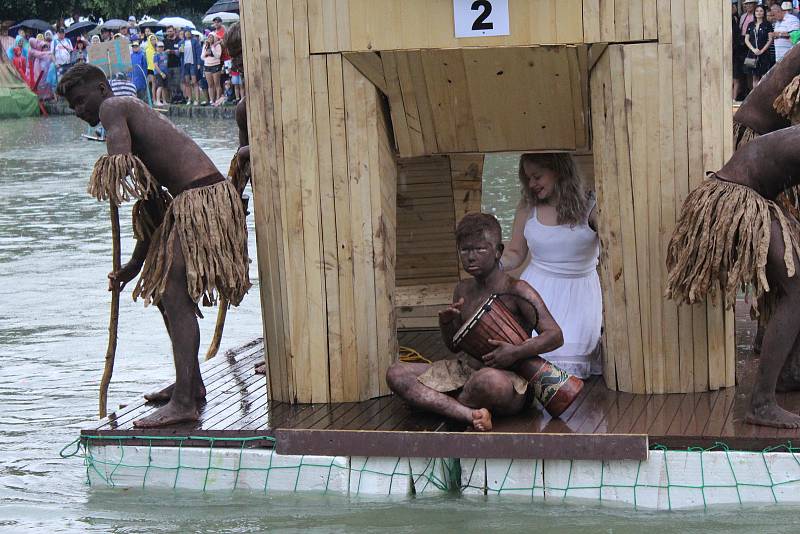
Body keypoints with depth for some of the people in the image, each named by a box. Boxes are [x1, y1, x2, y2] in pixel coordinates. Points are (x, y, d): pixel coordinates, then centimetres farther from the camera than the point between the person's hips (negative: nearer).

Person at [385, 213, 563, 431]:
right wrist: (445, 323, -3)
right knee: (396, 374, -8)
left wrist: (517, 352, -30)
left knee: (490, 380, -45)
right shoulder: (463, 290, 11)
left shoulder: (517, 291, -9)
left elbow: (555, 336, -15)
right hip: (465, 372, 8)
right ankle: (469, 414, -30)